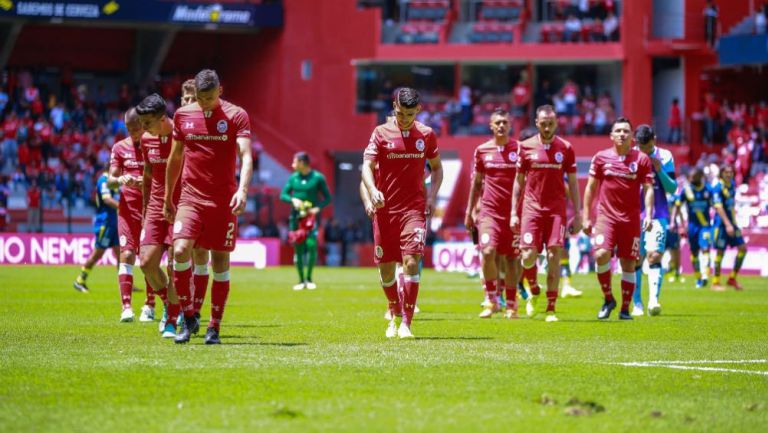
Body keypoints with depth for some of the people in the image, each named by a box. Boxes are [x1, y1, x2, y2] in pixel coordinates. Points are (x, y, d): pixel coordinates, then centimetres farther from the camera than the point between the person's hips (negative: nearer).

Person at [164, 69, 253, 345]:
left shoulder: (236, 116, -3)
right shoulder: (183, 115, 7)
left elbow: (246, 156, -12)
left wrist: (242, 191, -28)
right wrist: (167, 199, 19)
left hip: (224, 201, -2)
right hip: (191, 197, 2)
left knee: (220, 263, 2)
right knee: (180, 250, -18)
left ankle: (214, 328, 11)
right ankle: (188, 317, -3)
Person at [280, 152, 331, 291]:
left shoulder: (318, 177, -1)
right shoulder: (293, 178, 9)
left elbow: (327, 198, 2)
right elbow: (283, 195, 10)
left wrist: (318, 208, -14)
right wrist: (293, 199, -11)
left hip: (311, 216, -3)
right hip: (296, 216, 3)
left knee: (311, 245, -18)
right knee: (298, 248, 2)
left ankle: (309, 278, -6)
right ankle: (301, 280, 10)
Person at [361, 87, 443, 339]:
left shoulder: (426, 135, 5)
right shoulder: (381, 133, 0)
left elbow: (436, 168, 16)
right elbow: (367, 166, -6)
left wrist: (432, 195, 1)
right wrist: (373, 191, -25)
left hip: (414, 208, -1)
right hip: (385, 209, 1)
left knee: (411, 261, -16)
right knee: (385, 267, 5)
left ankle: (406, 323, -14)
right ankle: (394, 316, 29)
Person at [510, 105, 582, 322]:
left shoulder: (565, 148, 4)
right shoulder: (526, 147, 4)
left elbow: (573, 183, 8)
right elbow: (518, 181, 10)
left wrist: (577, 214, 4)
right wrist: (513, 212, 5)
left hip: (556, 208, 0)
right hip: (532, 207, 0)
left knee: (553, 257, -7)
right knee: (528, 256, -9)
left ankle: (551, 309, -1)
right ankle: (534, 292, 21)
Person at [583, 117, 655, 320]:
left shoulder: (641, 159, 2)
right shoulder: (601, 157, 4)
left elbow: (648, 188, 1)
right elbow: (591, 188, 9)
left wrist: (648, 214, -12)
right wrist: (586, 216, 5)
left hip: (631, 219, 0)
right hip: (606, 216, 0)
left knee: (628, 264, 3)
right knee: (601, 254, -20)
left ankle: (625, 309, 13)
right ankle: (608, 299, -1)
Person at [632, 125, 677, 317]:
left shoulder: (664, 156, 2)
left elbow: (672, 188, 2)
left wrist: (659, 170, -12)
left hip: (658, 215, -1)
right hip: (634, 215, 1)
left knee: (654, 255, -15)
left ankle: (654, 300, -23)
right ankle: (637, 304, 9)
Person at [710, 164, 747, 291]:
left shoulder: (732, 184, 9)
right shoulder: (718, 188, -15)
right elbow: (719, 208, -23)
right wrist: (727, 224, -30)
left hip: (731, 222, 8)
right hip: (721, 223, -8)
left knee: (743, 248, 3)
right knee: (720, 252, -4)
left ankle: (732, 278, 14)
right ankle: (715, 283, 6)